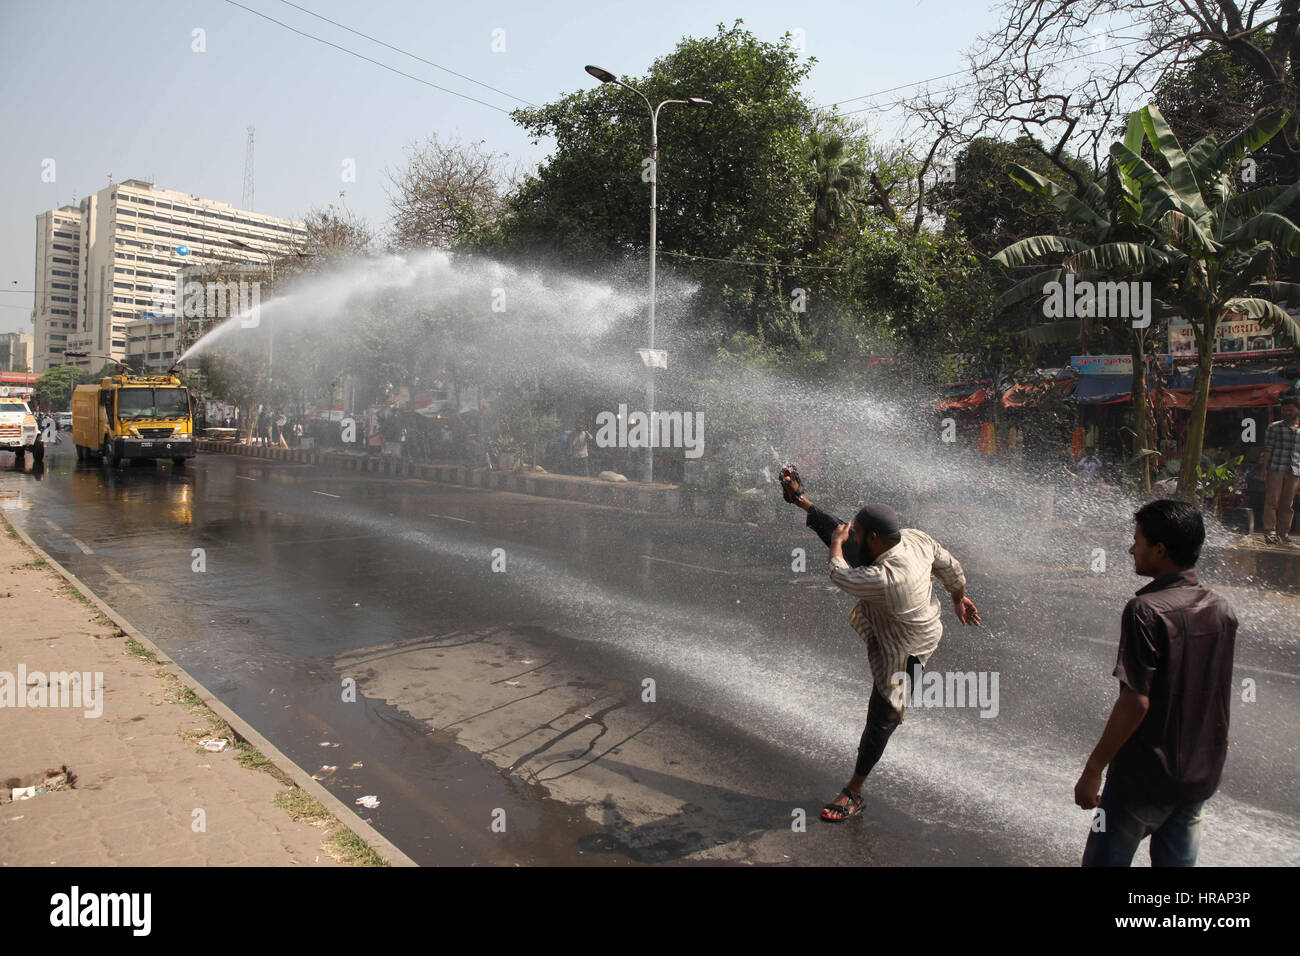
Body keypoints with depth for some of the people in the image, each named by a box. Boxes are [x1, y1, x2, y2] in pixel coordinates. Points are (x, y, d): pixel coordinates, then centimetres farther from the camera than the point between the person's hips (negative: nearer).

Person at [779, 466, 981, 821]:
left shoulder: (885, 579, -45)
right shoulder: (917, 538, -22)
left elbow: (840, 576, -27)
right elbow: (951, 567, -4)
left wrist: (837, 542, -9)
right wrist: (959, 597, 16)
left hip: (903, 649, -8)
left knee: (881, 720, 6)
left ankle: (854, 793, 21)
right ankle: (800, 499, 29)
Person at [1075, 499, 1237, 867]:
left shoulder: (1146, 610, -21)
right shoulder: (1223, 610, 1)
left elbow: (1136, 701, -23)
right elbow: (1218, 693, 11)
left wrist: (1093, 769, -17)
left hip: (1146, 777, -6)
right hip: (1203, 775, 7)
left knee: (1106, 860, 8)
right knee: (1178, 860, 18)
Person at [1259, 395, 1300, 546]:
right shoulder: (1274, 427, 4)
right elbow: (1268, 448, -1)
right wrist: (1264, 467, -9)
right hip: (1275, 469, -4)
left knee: (1287, 505, 5)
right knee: (1272, 501, -7)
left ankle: (1283, 534, 10)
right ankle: (1270, 531, -6)